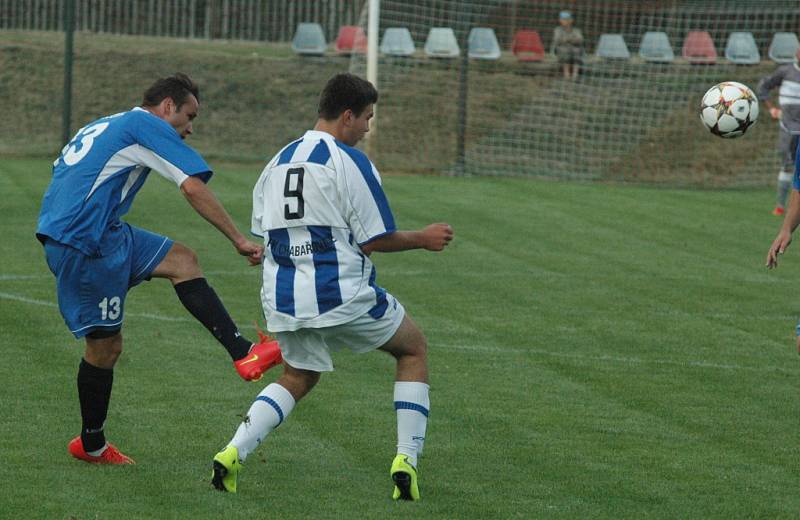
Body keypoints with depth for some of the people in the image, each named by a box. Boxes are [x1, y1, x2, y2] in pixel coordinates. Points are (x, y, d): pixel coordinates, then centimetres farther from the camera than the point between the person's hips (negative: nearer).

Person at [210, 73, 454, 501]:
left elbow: (261, 233, 17)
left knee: (298, 377, 27)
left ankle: (233, 453, 4)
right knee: (414, 349, 16)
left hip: (283, 297, 6)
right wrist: (424, 239, 7)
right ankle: (406, 461, 6)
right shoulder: (349, 161, -9)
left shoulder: (278, 161, 13)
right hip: (341, 295, -6)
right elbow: (375, 239, -9)